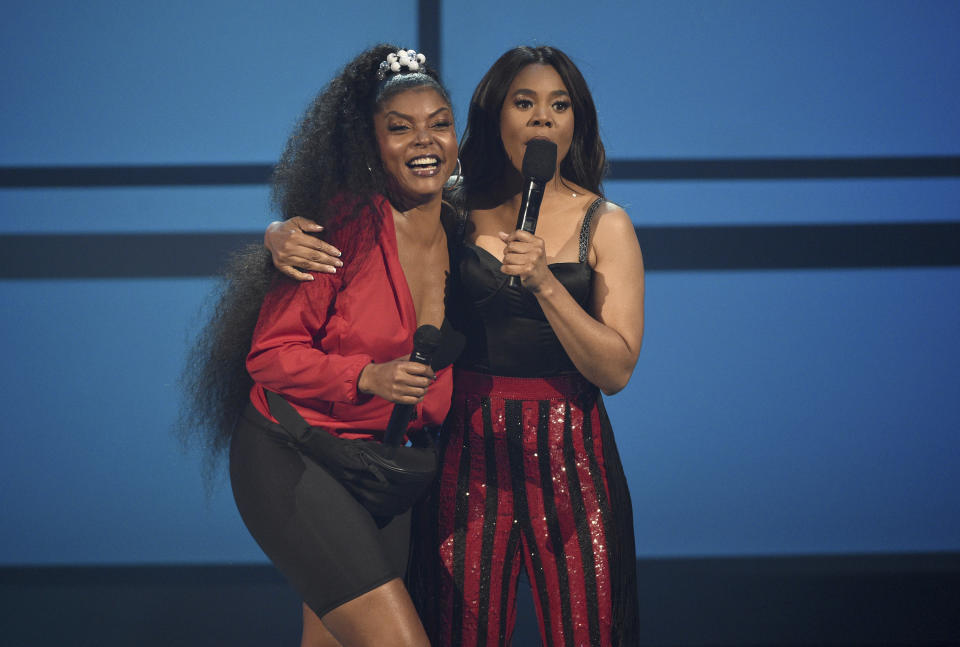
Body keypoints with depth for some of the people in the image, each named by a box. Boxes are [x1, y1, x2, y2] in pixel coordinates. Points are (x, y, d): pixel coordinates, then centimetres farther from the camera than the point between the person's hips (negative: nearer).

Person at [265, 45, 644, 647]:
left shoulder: (605, 224, 1)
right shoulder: (456, 209, 5)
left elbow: (616, 370, -7)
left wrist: (545, 283, -19)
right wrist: (283, 234, -11)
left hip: (567, 455, -1)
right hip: (468, 448, 1)